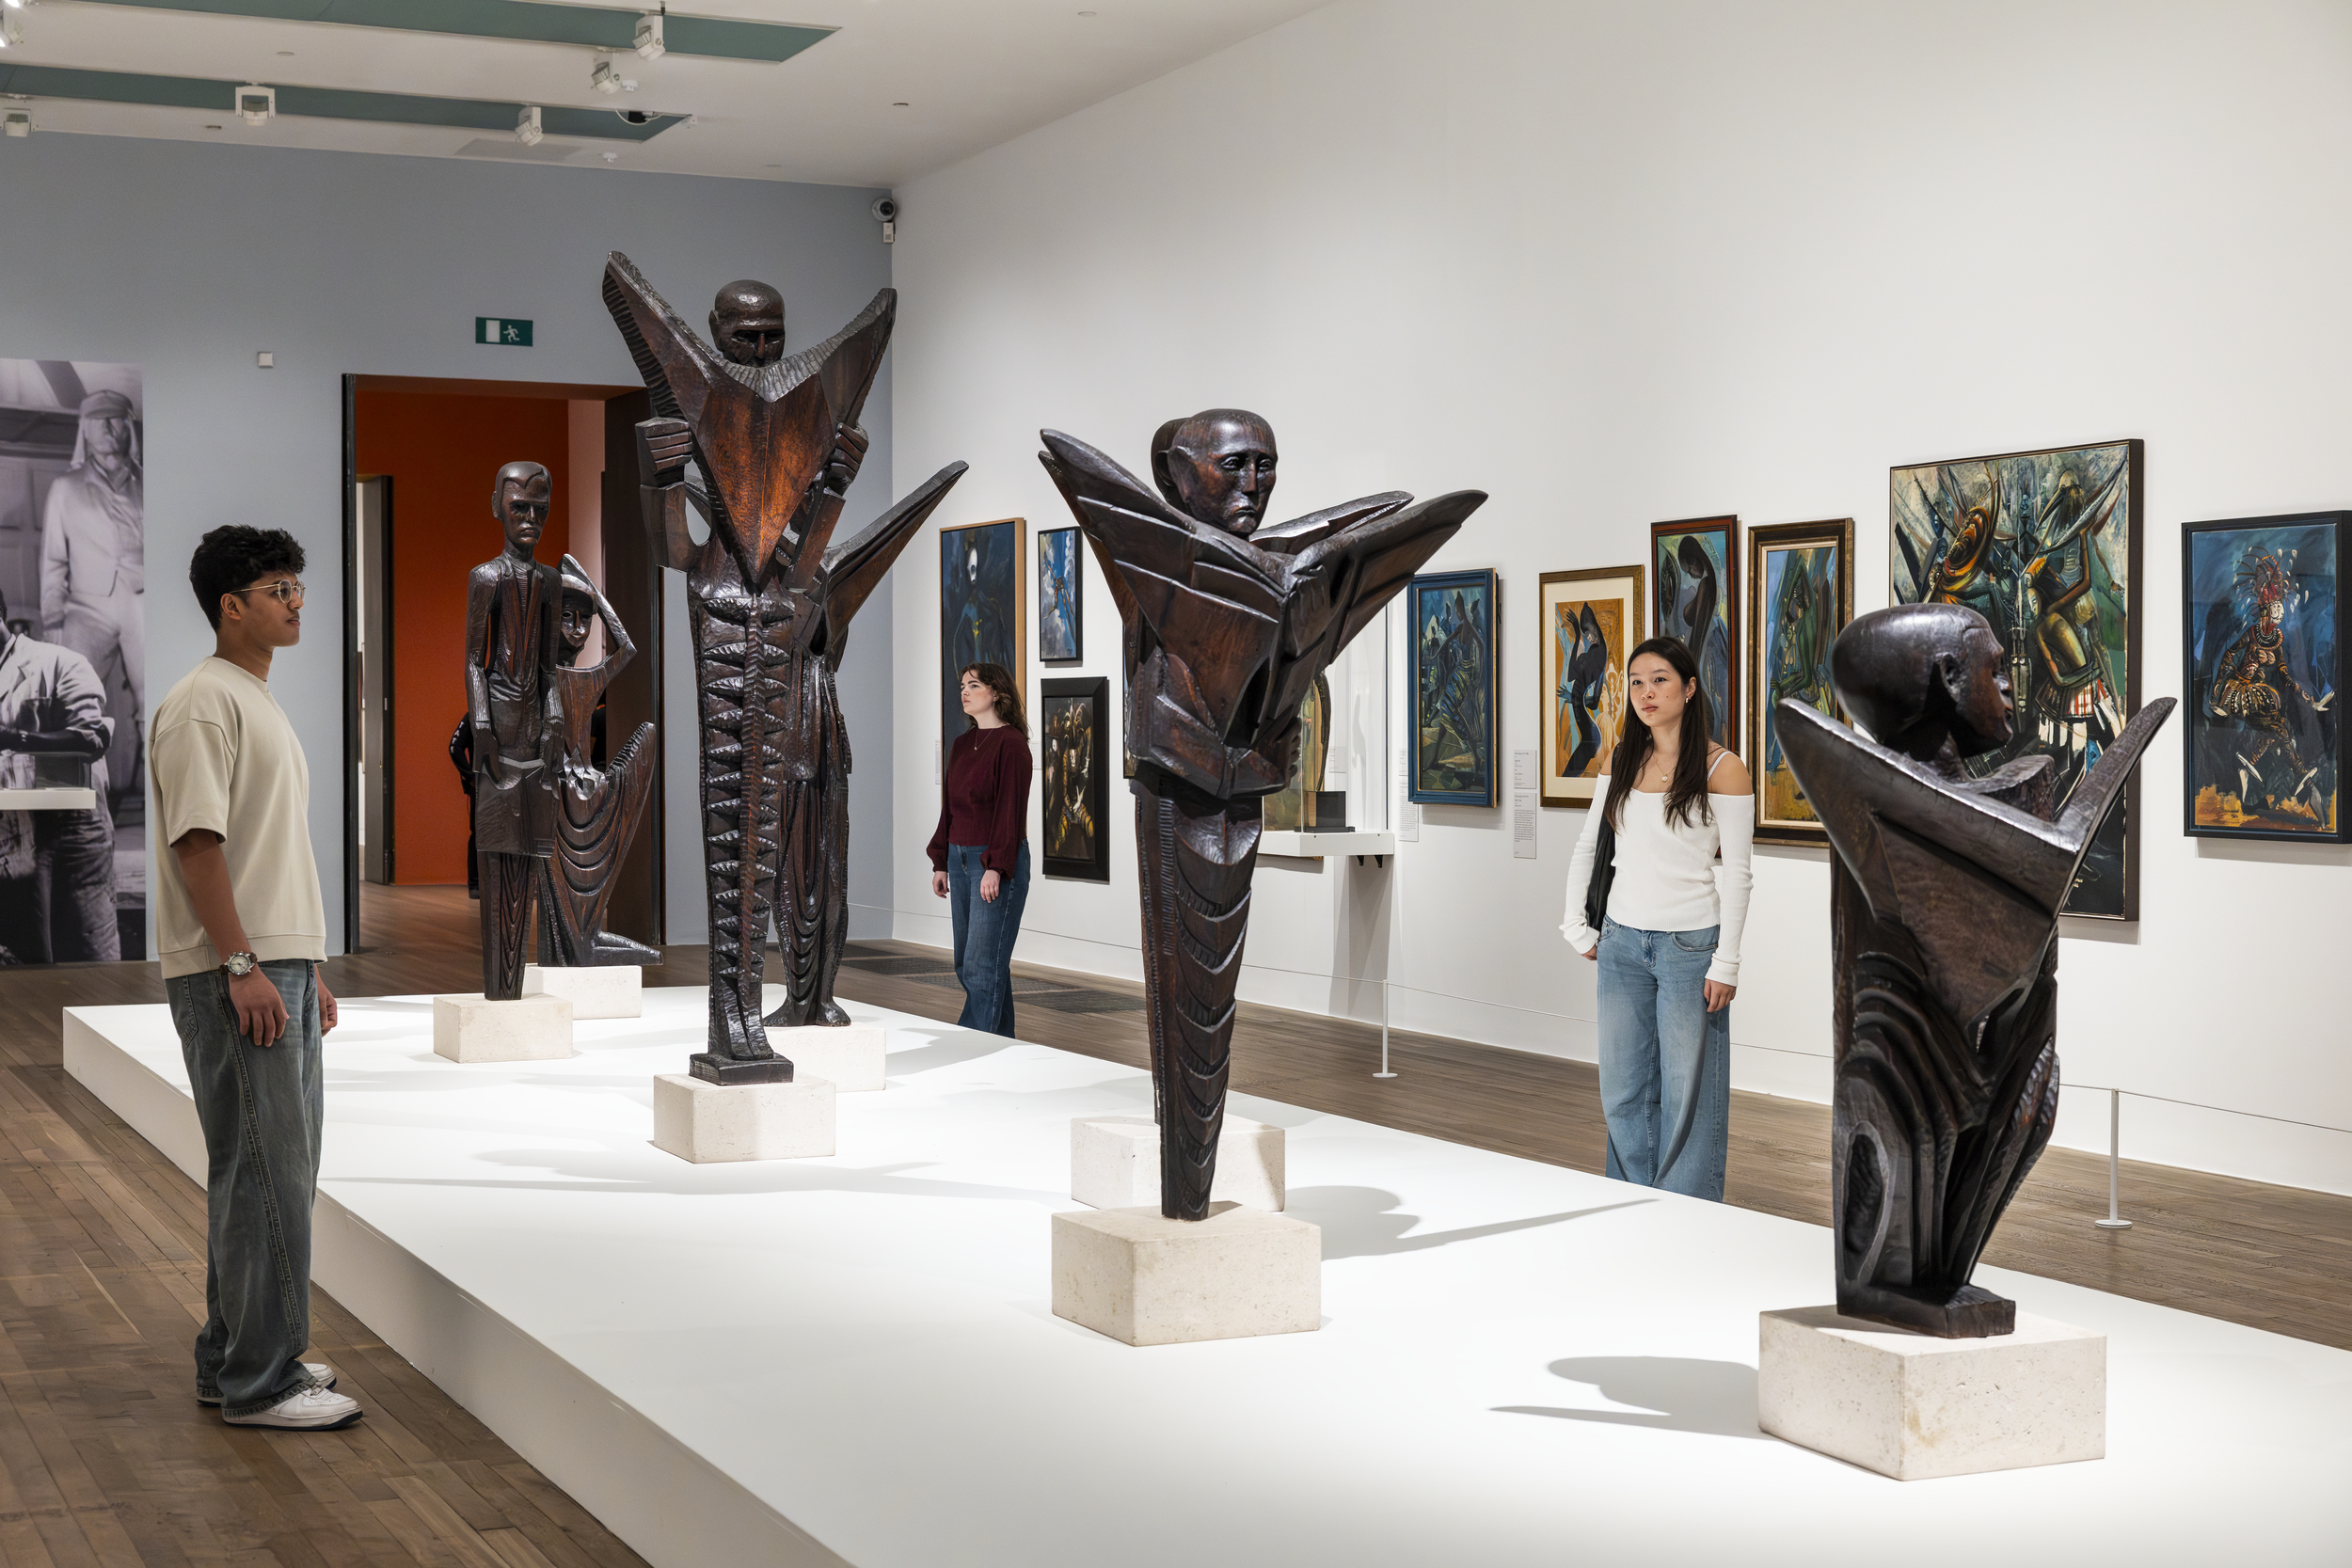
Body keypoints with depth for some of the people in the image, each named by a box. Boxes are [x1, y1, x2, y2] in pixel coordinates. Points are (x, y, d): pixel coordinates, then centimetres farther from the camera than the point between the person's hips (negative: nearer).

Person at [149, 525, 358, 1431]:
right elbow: (197, 842, -19)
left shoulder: (262, 704, 20)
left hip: (280, 965, 10)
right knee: (262, 1171, -8)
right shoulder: (202, 704, -11)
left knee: (281, 1168, 13)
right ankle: (257, 1382, -3)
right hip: (235, 974, -10)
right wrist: (243, 966, -23)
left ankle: (236, 1357, 22)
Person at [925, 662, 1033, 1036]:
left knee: (982, 963, -9)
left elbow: (1011, 809, -16)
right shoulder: (962, 744, 14)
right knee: (966, 963, 10)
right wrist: (940, 862, 14)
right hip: (960, 858, 9)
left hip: (999, 863, -9)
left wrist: (995, 866, -20)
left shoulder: (1010, 743, -11)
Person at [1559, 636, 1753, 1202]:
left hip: (1690, 944, -5)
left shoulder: (1721, 769, -8)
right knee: (1623, 1092, 10)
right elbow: (1586, 848, 16)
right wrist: (1575, 927, 10)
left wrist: (1725, 963, -12)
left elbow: (1735, 873, -9)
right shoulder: (1621, 761, 7)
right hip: (1623, 943, 5)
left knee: (1686, 1094, 1)